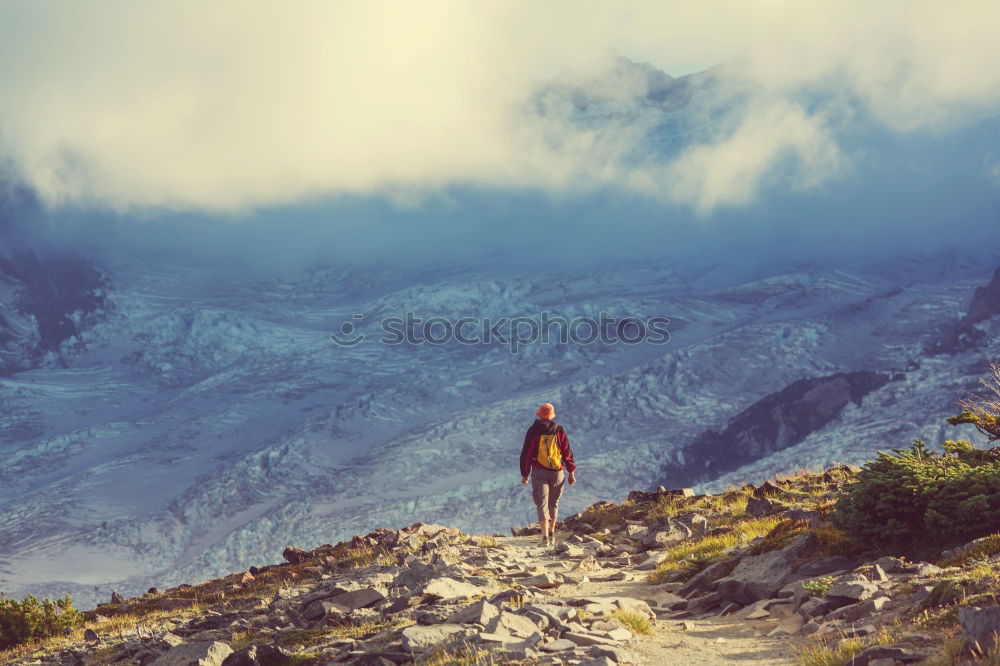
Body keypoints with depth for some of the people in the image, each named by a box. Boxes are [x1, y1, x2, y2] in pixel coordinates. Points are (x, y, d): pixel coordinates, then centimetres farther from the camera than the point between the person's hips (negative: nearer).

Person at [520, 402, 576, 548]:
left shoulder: (533, 431, -3)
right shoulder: (559, 430, 0)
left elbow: (526, 454, -1)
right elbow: (567, 452, 0)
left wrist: (524, 474, 7)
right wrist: (571, 472, 6)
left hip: (539, 472, -2)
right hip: (557, 472, 2)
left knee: (542, 504, -3)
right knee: (553, 502, 21)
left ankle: (545, 537, -17)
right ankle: (552, 532, 31)